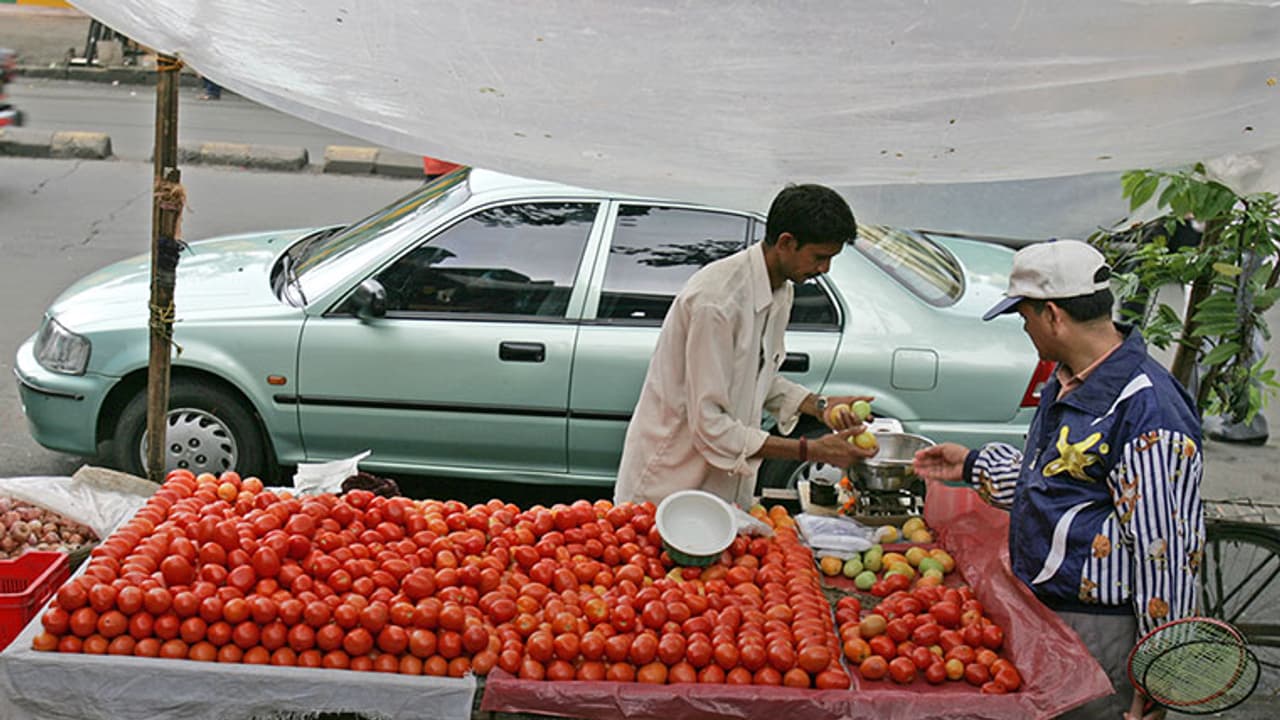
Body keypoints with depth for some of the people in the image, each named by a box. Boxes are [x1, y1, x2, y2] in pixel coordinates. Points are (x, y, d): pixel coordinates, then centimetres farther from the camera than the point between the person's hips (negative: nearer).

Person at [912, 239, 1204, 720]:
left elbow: (1166, 552, -23)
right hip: (1041, 608, 10)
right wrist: (974, 466, 28)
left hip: (1098, 630, -9)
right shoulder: (1068, 382, 8)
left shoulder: (1147, 412, -24)